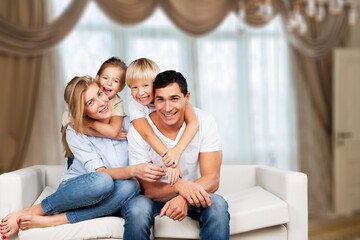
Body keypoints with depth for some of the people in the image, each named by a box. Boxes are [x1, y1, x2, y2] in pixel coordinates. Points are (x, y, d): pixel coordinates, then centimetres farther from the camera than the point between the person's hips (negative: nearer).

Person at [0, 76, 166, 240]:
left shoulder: (126, 123, -4)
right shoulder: (75, 131, -11)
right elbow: (100, 173, -23)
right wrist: (134, 170, -40)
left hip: (103, 201, 3)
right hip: (75, 190, -3)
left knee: (130, 186, -33)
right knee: (102, 181, -38)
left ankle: (49, 221, -28)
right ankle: (31, 212, -20)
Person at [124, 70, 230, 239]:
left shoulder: (205, 122, -15)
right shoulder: (138, 130, -18)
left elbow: (212, 179, -19)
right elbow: (148, 188, -17)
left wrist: (184, 198, -40)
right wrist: (178, 186, -39)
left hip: (192, 194, 2)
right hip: (156, 196, -1)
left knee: (217, 205, -30)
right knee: (137, 207, -34)